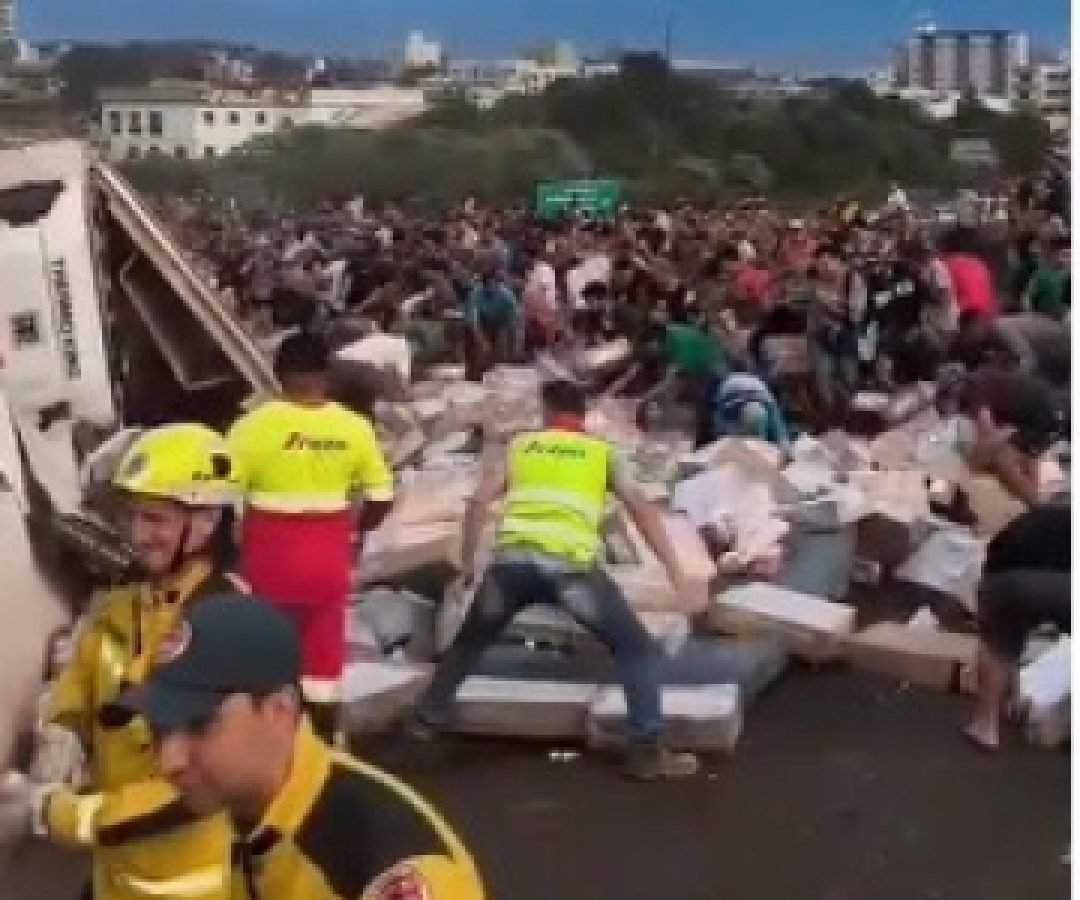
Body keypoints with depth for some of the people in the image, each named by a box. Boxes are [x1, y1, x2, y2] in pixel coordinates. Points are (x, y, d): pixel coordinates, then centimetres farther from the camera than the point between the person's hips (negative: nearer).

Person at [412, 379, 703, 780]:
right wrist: (677, 575, 9)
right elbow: (642, 510, 11)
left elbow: (479, 503, 12)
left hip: (513, 560, 2)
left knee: (469, 641, 29)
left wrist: (467, 564, 20)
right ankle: (649, 750, 1)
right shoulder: (601, 452, 21)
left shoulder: (519, 446, 24)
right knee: (636, 649, 11)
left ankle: (427, 719, 37)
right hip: (570, 565, -2)